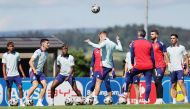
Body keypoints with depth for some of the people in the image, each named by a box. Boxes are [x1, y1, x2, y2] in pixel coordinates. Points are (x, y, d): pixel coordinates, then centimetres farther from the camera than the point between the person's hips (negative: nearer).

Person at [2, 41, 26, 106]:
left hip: (16, 74, 2)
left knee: (20, 87, -7)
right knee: (9, 89, 3)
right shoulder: (5, 55, -1)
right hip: (9, 75, -2)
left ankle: (21, 102, -2)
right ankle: (9, 103, 10)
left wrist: (22, 73, 9)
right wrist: (4, 75, -11)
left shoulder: (17, 54, 7)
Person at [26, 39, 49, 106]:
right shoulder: (38, 52, -13)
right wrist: (34, 70, -28)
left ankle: (39, 102, -4)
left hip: (40, 72, 8)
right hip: (33, 71, -8)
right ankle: (27, 99, -11)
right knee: (35, 85, -24)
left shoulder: (46, 53, 13)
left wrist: (44, 72, 22)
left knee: (44, 85, -8)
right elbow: (30, 62, -18)